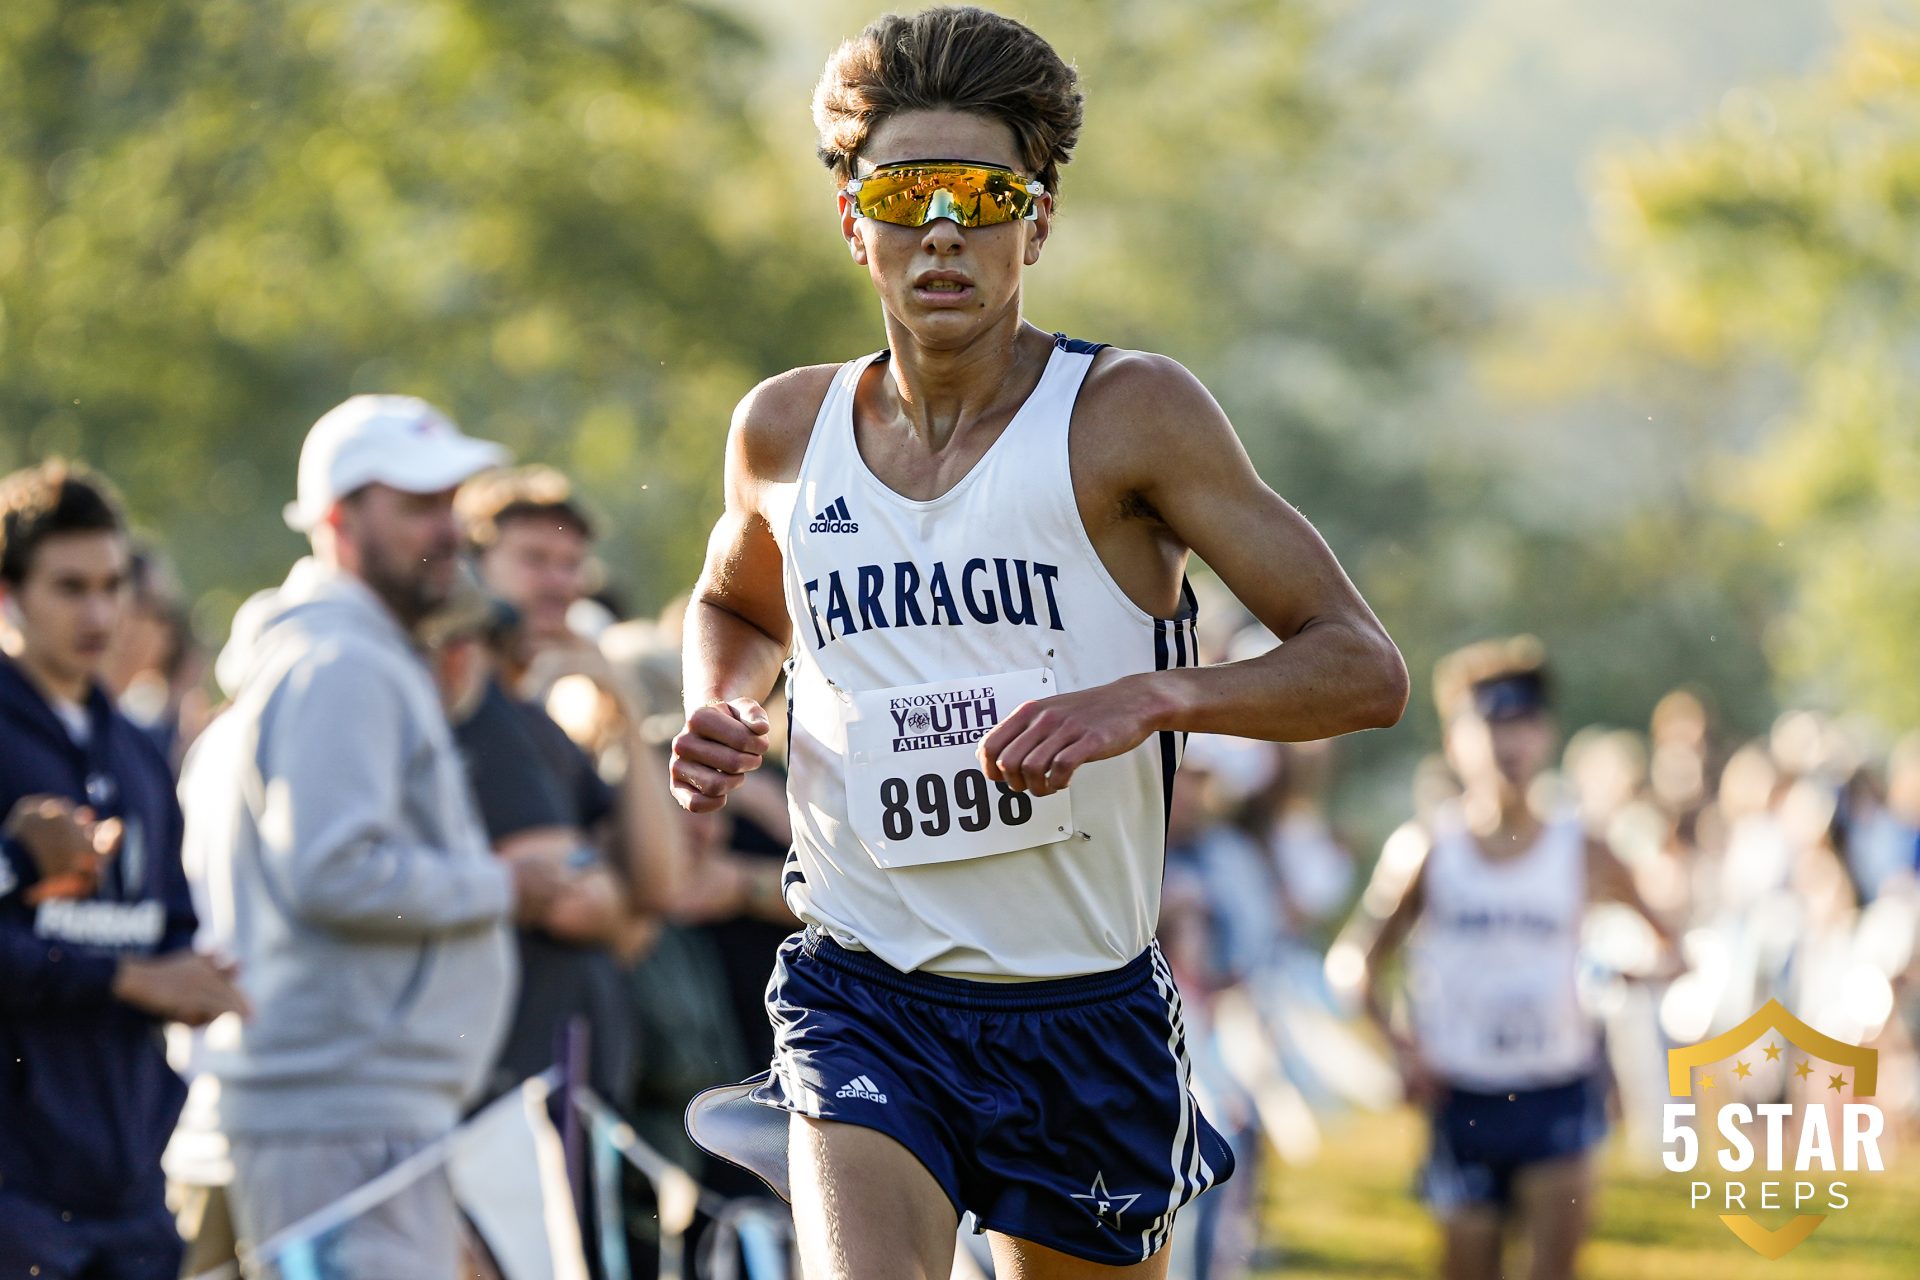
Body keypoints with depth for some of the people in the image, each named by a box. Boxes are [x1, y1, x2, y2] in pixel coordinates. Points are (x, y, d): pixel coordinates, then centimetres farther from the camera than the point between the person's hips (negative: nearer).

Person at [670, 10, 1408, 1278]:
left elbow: (1367, 670, -12)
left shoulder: (1129, 414, -9)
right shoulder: (786, 432, 2)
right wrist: (720, 708, 3)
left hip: (1087, 1012, -1)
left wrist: (1147, 699, -28)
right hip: (864, 1002, 1)